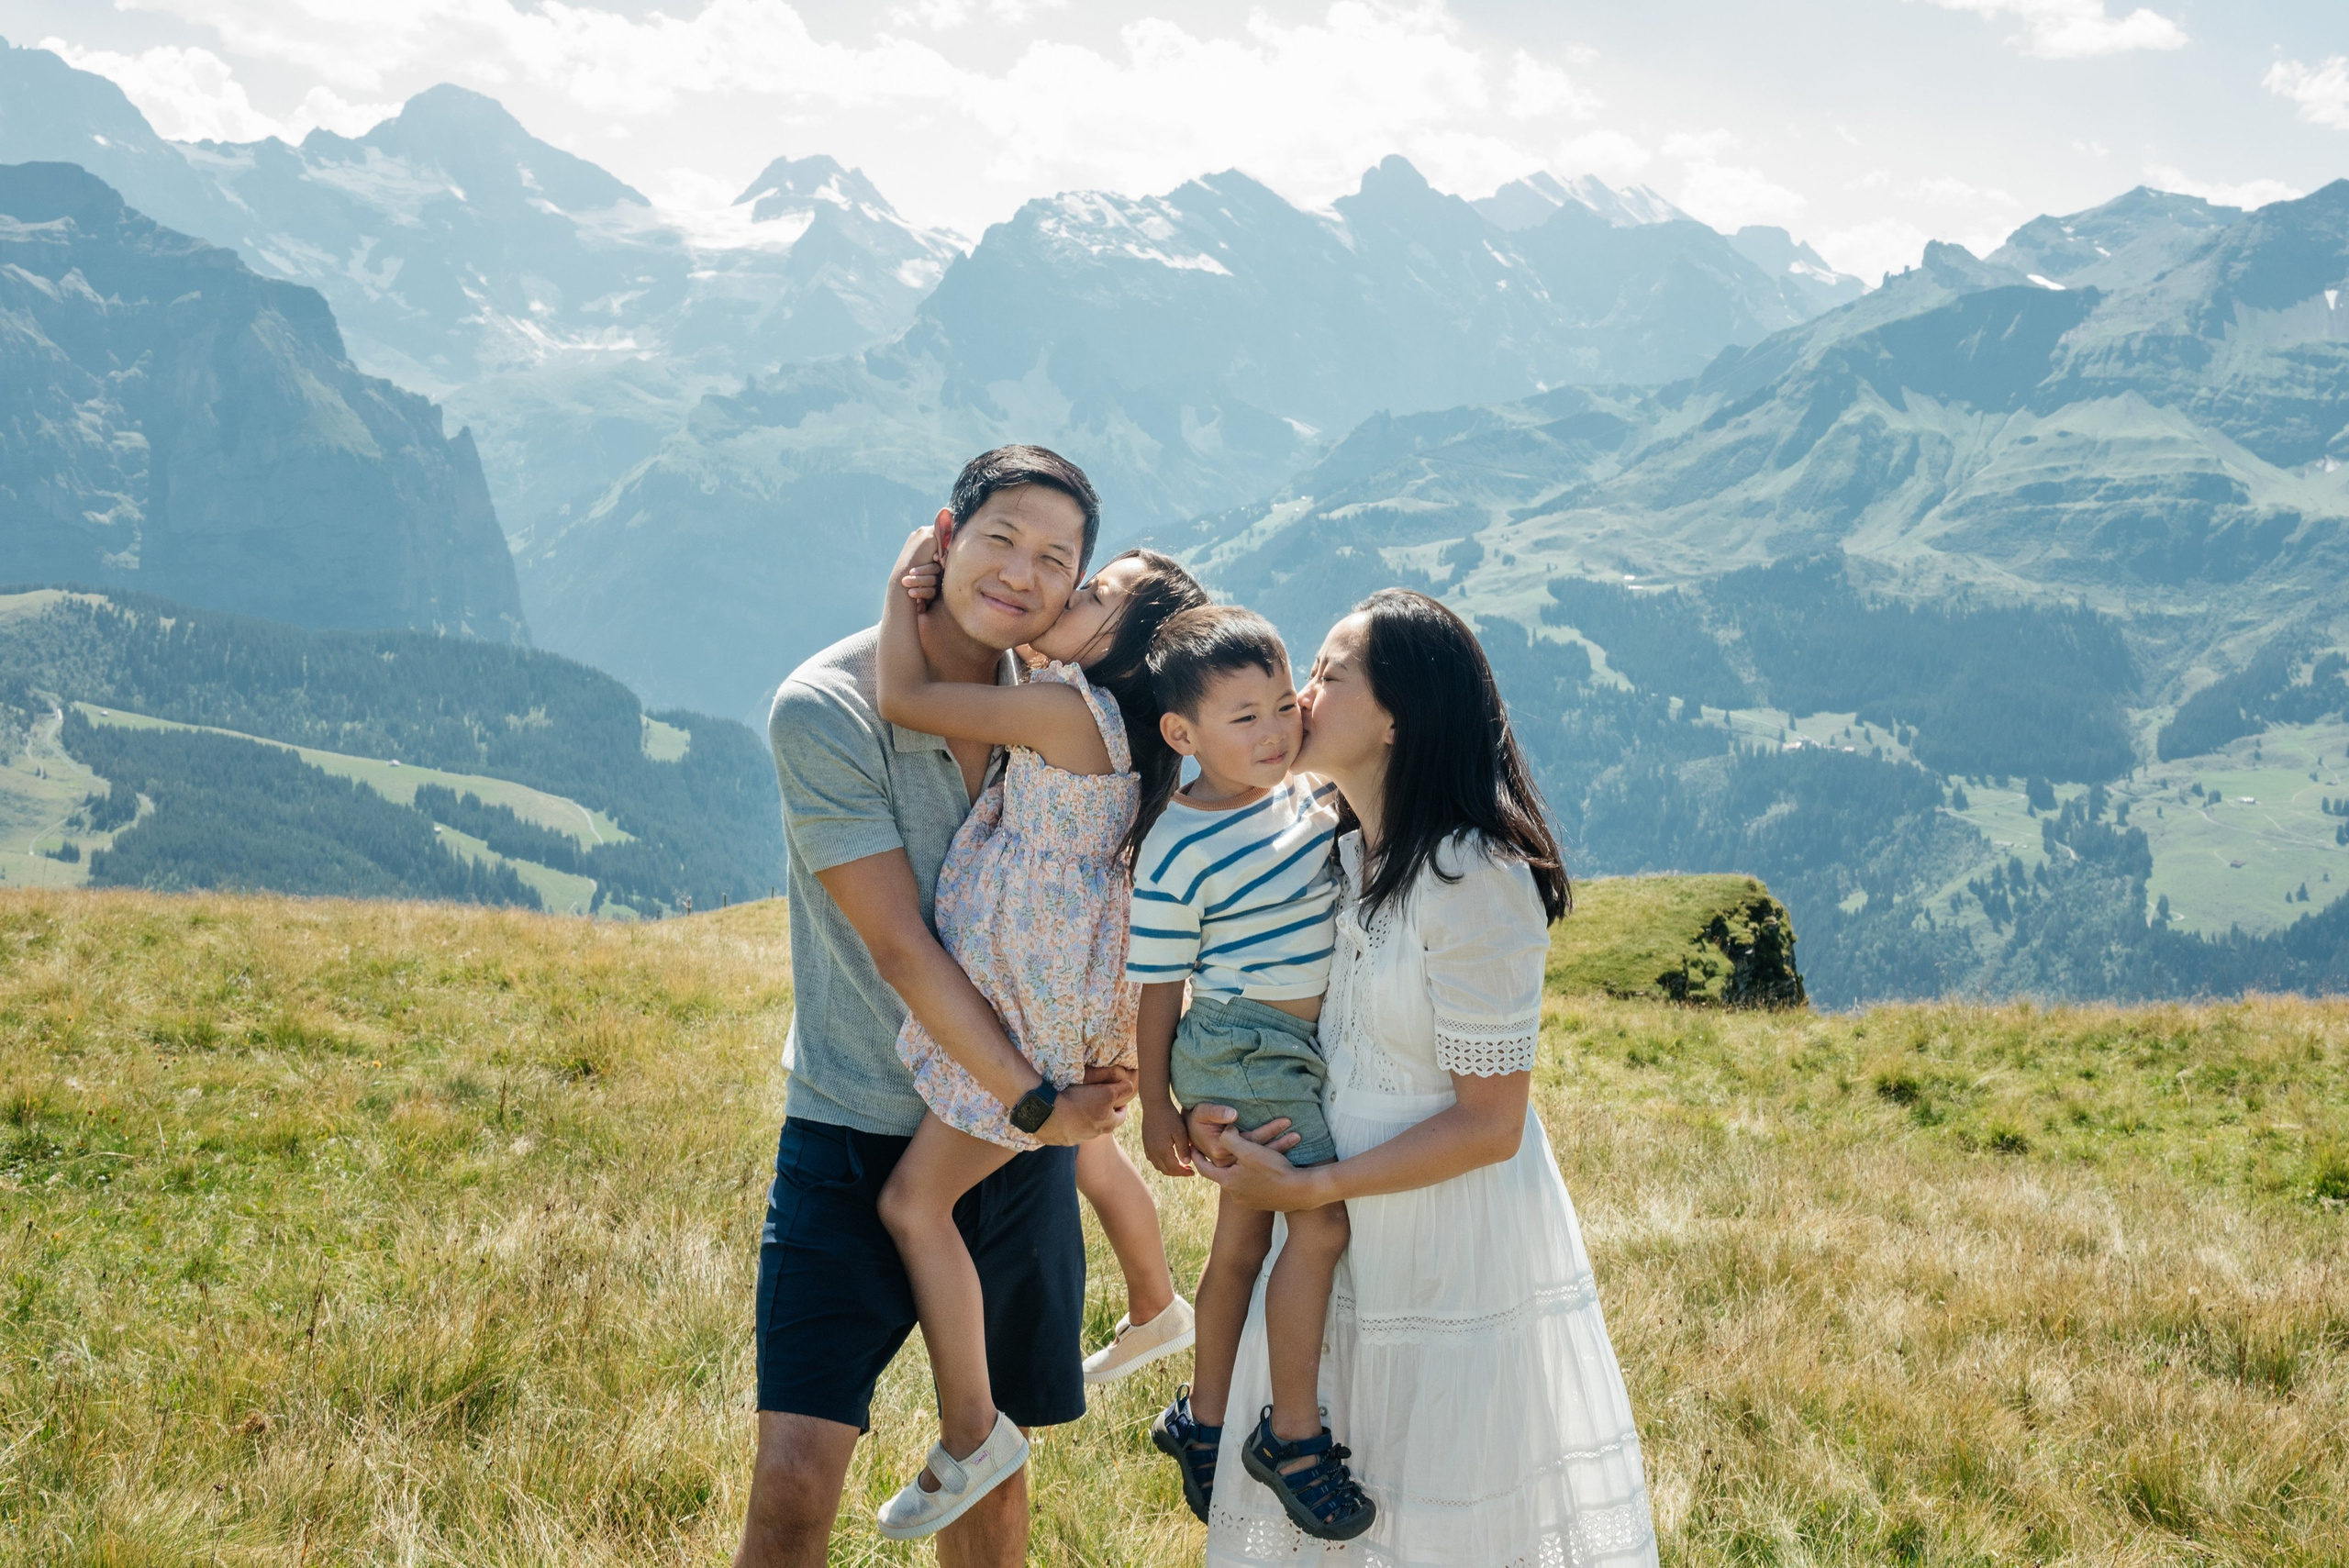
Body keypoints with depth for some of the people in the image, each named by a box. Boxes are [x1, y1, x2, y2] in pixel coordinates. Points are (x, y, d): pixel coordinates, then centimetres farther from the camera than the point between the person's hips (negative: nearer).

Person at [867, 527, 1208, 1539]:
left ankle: (970, 1437, 5)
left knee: (915, 1200, -4)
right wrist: (927, 598, 0)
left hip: (1036, 1004, -10)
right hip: (1074, 992, 10)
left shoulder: (1064, 709, -25)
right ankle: (1160, 1314, 58)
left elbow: (903, 698, -24)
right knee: (1084, 1149, 33)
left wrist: (902, 585, -10)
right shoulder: (1100, 711, 2)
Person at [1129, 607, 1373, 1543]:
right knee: (1322, 1220, -15)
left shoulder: (1308, 796, 2)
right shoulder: (1178, 853, -18)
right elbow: (1158, 988, -11)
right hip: (1242, 1044, -8)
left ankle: (1203, 1421, 31)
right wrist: (1156, 1104, -6)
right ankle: (1294, 1436, -4)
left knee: (1243, 1237, 17)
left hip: (1298, 1048, 8)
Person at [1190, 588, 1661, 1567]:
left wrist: (1307, 1187, -19)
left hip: (1458, 1254, -7)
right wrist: (1211, 1104, -7)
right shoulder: (1335, 854, 2)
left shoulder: (1474, 881, -22)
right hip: (1344, 1235, 8)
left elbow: (1489, 1125, -20)